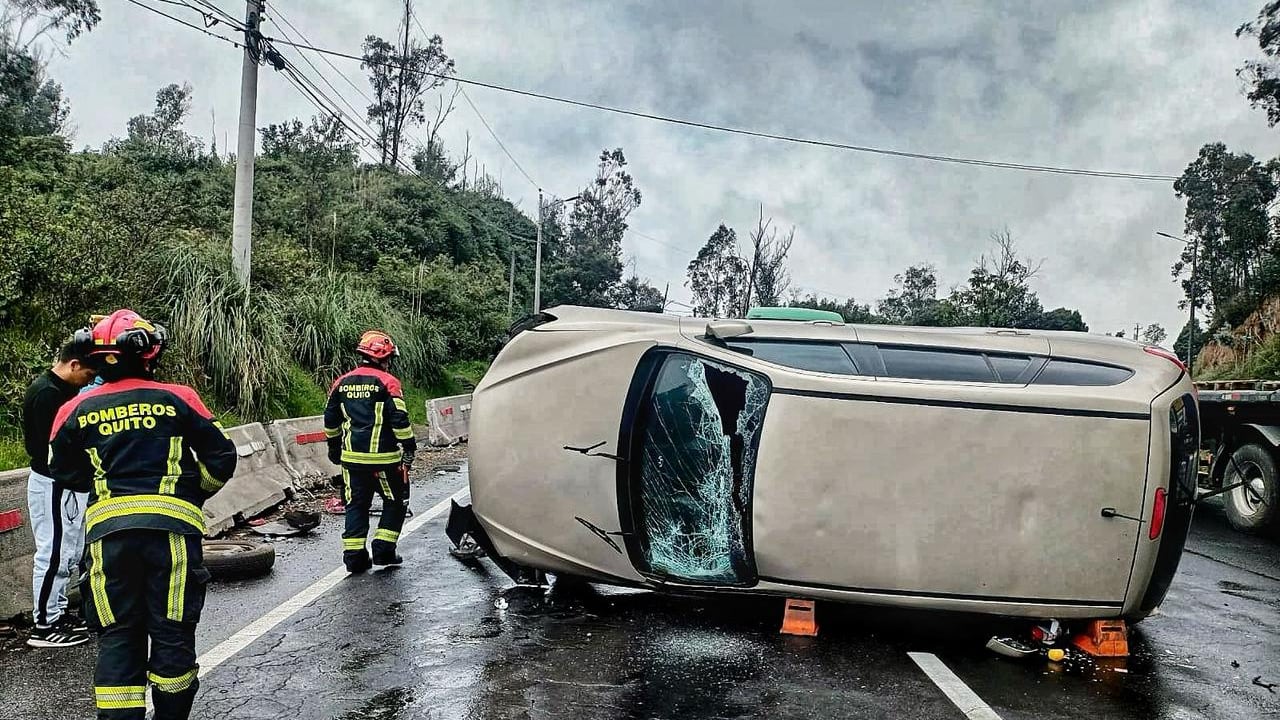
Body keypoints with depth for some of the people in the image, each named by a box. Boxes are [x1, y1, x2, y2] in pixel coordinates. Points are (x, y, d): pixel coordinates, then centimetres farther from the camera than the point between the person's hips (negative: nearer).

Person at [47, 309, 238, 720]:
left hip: (108, 530, 2)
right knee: (171, 632, 9)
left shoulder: (77, 411, 6)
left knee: (117, 636, 10)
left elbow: (66, 474, 16)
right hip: (171, 524, -2)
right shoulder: (176, 400, -1)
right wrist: (197, 492, 21)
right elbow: (221, 457, 3)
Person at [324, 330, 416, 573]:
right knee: (396, 501, 12)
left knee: (356, 505, 12)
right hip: (383, 457, -5)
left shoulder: (342, 383, 9)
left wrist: (334, 446, 29)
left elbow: (330, 420, 17)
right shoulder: (387, 382, -9)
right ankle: (383, 550, 7)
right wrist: (409, 446, -4)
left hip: (352, 457, 5)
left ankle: (354, 555, 9)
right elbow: (399, 419, -13)